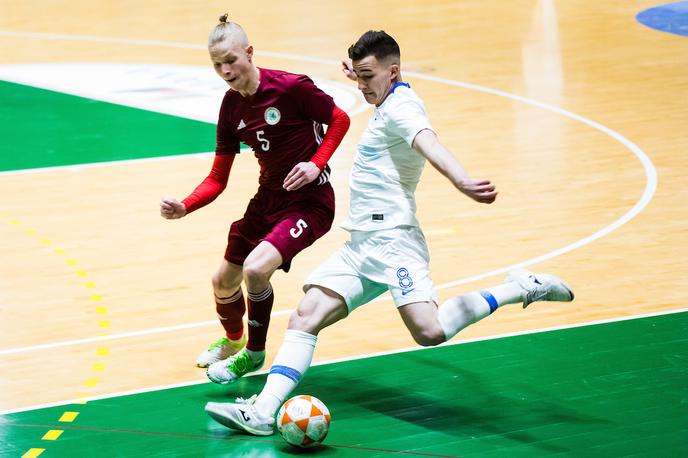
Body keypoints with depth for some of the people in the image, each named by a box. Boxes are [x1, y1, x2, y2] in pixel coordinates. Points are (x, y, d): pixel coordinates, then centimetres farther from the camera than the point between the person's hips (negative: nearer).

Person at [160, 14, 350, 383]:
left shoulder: (291, 88, -21)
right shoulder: (231, 107, -1)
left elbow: (340, 120, -7)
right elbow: (218, 179, 2)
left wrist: (316, 164, -21)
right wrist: (184, 208, -15)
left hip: (309, 200, -7)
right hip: (268, 198, 7)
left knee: (256, 268, -26)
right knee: (223, 281, 14)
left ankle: (254, 353, 0)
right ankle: (232, 340, 49)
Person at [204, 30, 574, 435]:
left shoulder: (402, 107, -11)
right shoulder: (390, 103, 18)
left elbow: (430, 144, -33)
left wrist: (461, 181, -50)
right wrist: (363, 77, 60)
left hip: (391, 238, -10)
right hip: (360, 245, 10)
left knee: (429, 331, -26)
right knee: (307, 316, -5)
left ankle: (518, 289, -9)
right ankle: (263, 412, -14)